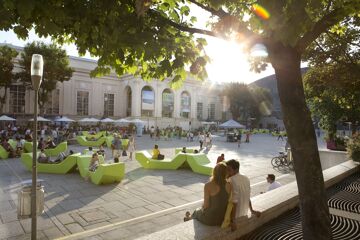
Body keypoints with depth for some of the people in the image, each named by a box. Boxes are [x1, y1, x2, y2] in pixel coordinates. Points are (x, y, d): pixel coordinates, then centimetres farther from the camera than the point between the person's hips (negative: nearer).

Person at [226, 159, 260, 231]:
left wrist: (232, 221, -23)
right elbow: (247, 198, 11)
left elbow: (234, 202, -25)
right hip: (244, 214, 8)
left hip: (236, 217, -8)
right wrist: (252, 210, 23)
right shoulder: (246, 179, 1)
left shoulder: (232, 181, -23)